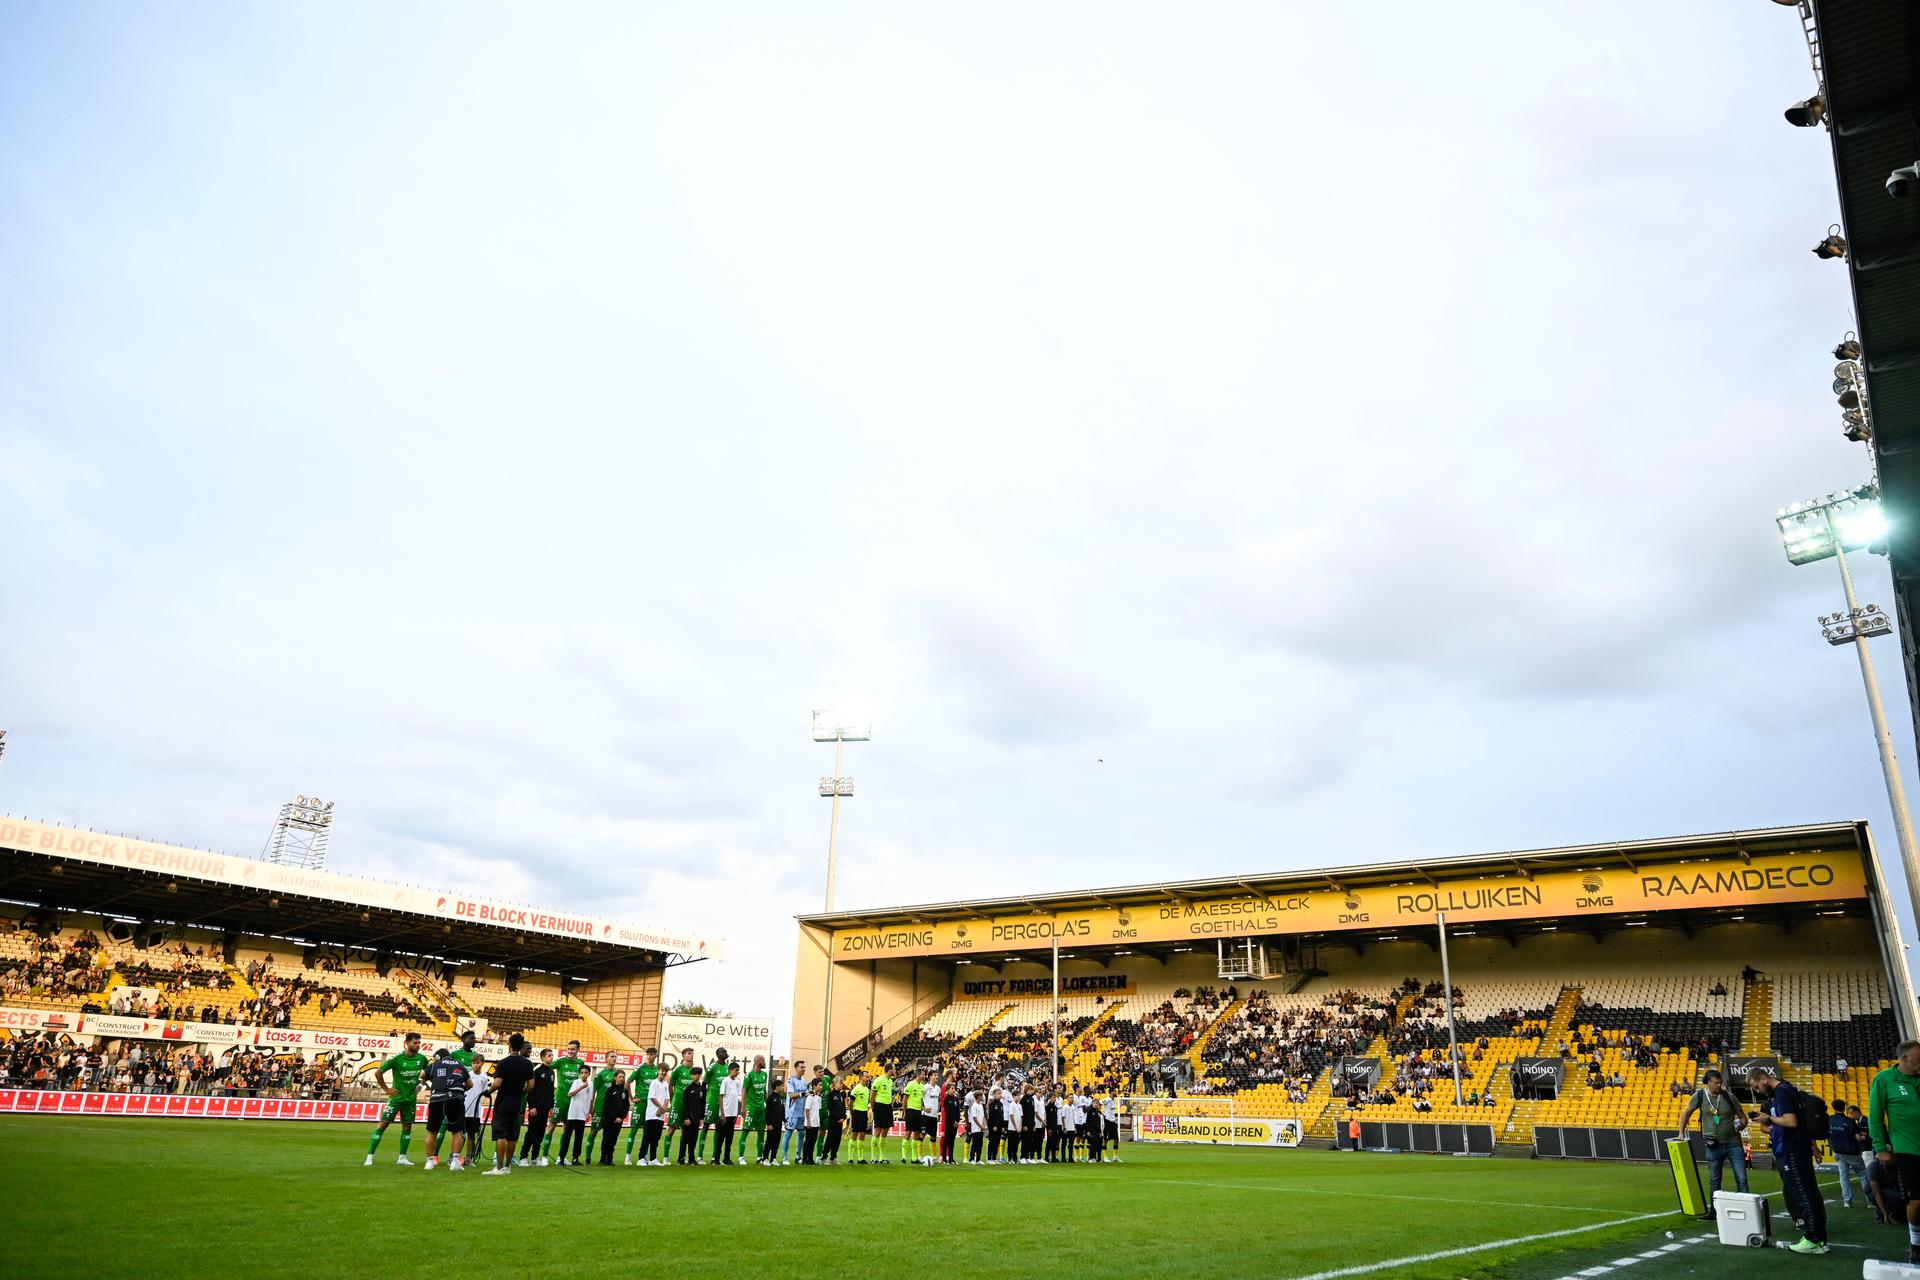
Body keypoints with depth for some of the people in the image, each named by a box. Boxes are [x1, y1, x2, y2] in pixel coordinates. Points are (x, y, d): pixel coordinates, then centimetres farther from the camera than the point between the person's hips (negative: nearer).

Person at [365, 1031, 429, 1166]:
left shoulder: (421, 1058, -3)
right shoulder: (397, 1058, -17)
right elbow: (378, 1073, -10)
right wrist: (386, 1089, -8)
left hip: (411, 1098, 4)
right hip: (396, 1097, -4)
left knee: (407, 1127, 8)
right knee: (382, 1125, -4)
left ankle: (402, 1158, 16)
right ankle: (369, 1157, 2)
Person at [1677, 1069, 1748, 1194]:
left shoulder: (1729, 1097, -6)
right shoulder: (1699, 1096, -5)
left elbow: (1743, 1117, 4)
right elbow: (1686, 1113, 6)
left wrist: (1741, 1124, -19)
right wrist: (1681, 1133, 5)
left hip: (1733, 1143, 0)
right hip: (1713, 1145, 0)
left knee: (1742, 1179, -1)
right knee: (1714, 1180, 9)